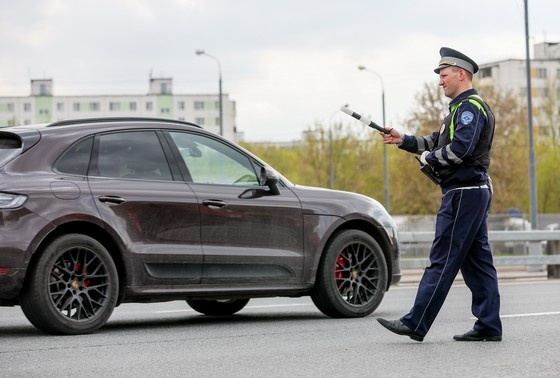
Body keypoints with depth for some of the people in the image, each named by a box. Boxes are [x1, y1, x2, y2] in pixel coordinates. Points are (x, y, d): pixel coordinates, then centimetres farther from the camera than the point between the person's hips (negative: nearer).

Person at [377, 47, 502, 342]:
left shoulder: (470, 107, -13)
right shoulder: (463, 107, 21)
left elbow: (460, 148, -25)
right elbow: (438, 141, 23)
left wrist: (428, 158, -11)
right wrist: (403, 141, 12)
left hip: (463, 193, -11)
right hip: (474, 192, 11)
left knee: (443, 260, -9)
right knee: (476, 259, 9)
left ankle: (416, 324, -9)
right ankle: (488, 326, 10)